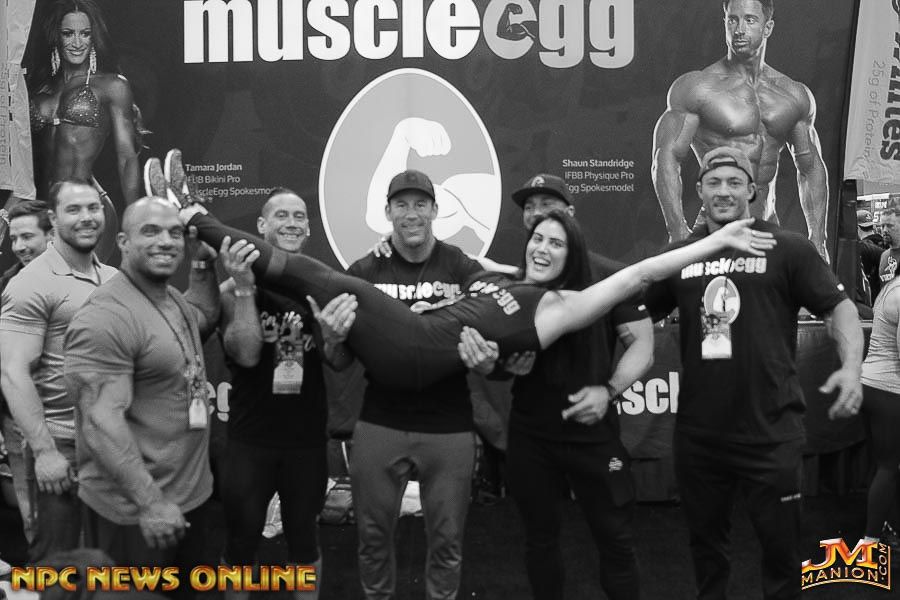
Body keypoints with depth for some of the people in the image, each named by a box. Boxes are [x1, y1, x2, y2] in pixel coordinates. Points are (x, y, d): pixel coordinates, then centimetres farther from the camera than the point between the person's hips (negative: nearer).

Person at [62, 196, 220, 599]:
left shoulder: (172, 298, 6)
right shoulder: (106, 317, -22)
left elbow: (205, 316, 30)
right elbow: (101, 422, -26)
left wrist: (204, 263, 12)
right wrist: (149, 502, -27)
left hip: (191, 493, 9)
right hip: (133, 509, -9)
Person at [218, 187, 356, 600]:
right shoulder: (234, 288, -5)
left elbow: (340, 362, -7)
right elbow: (246, 355, -15)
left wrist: (336, 335, -30)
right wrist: (245, 289, -25)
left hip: (307, 439, 1)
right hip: (249, 439, -1)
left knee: (303, 539, 14)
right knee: (241, 542, 10)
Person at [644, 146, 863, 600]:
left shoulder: (787, 249, -4)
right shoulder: (679, 255, 6)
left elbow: (839, 307, -3)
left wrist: (851, 367, -21)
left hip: (771, 434, -3)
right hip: (697, 434, 3)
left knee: (781, 546, 7)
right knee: (705, 541, 19)